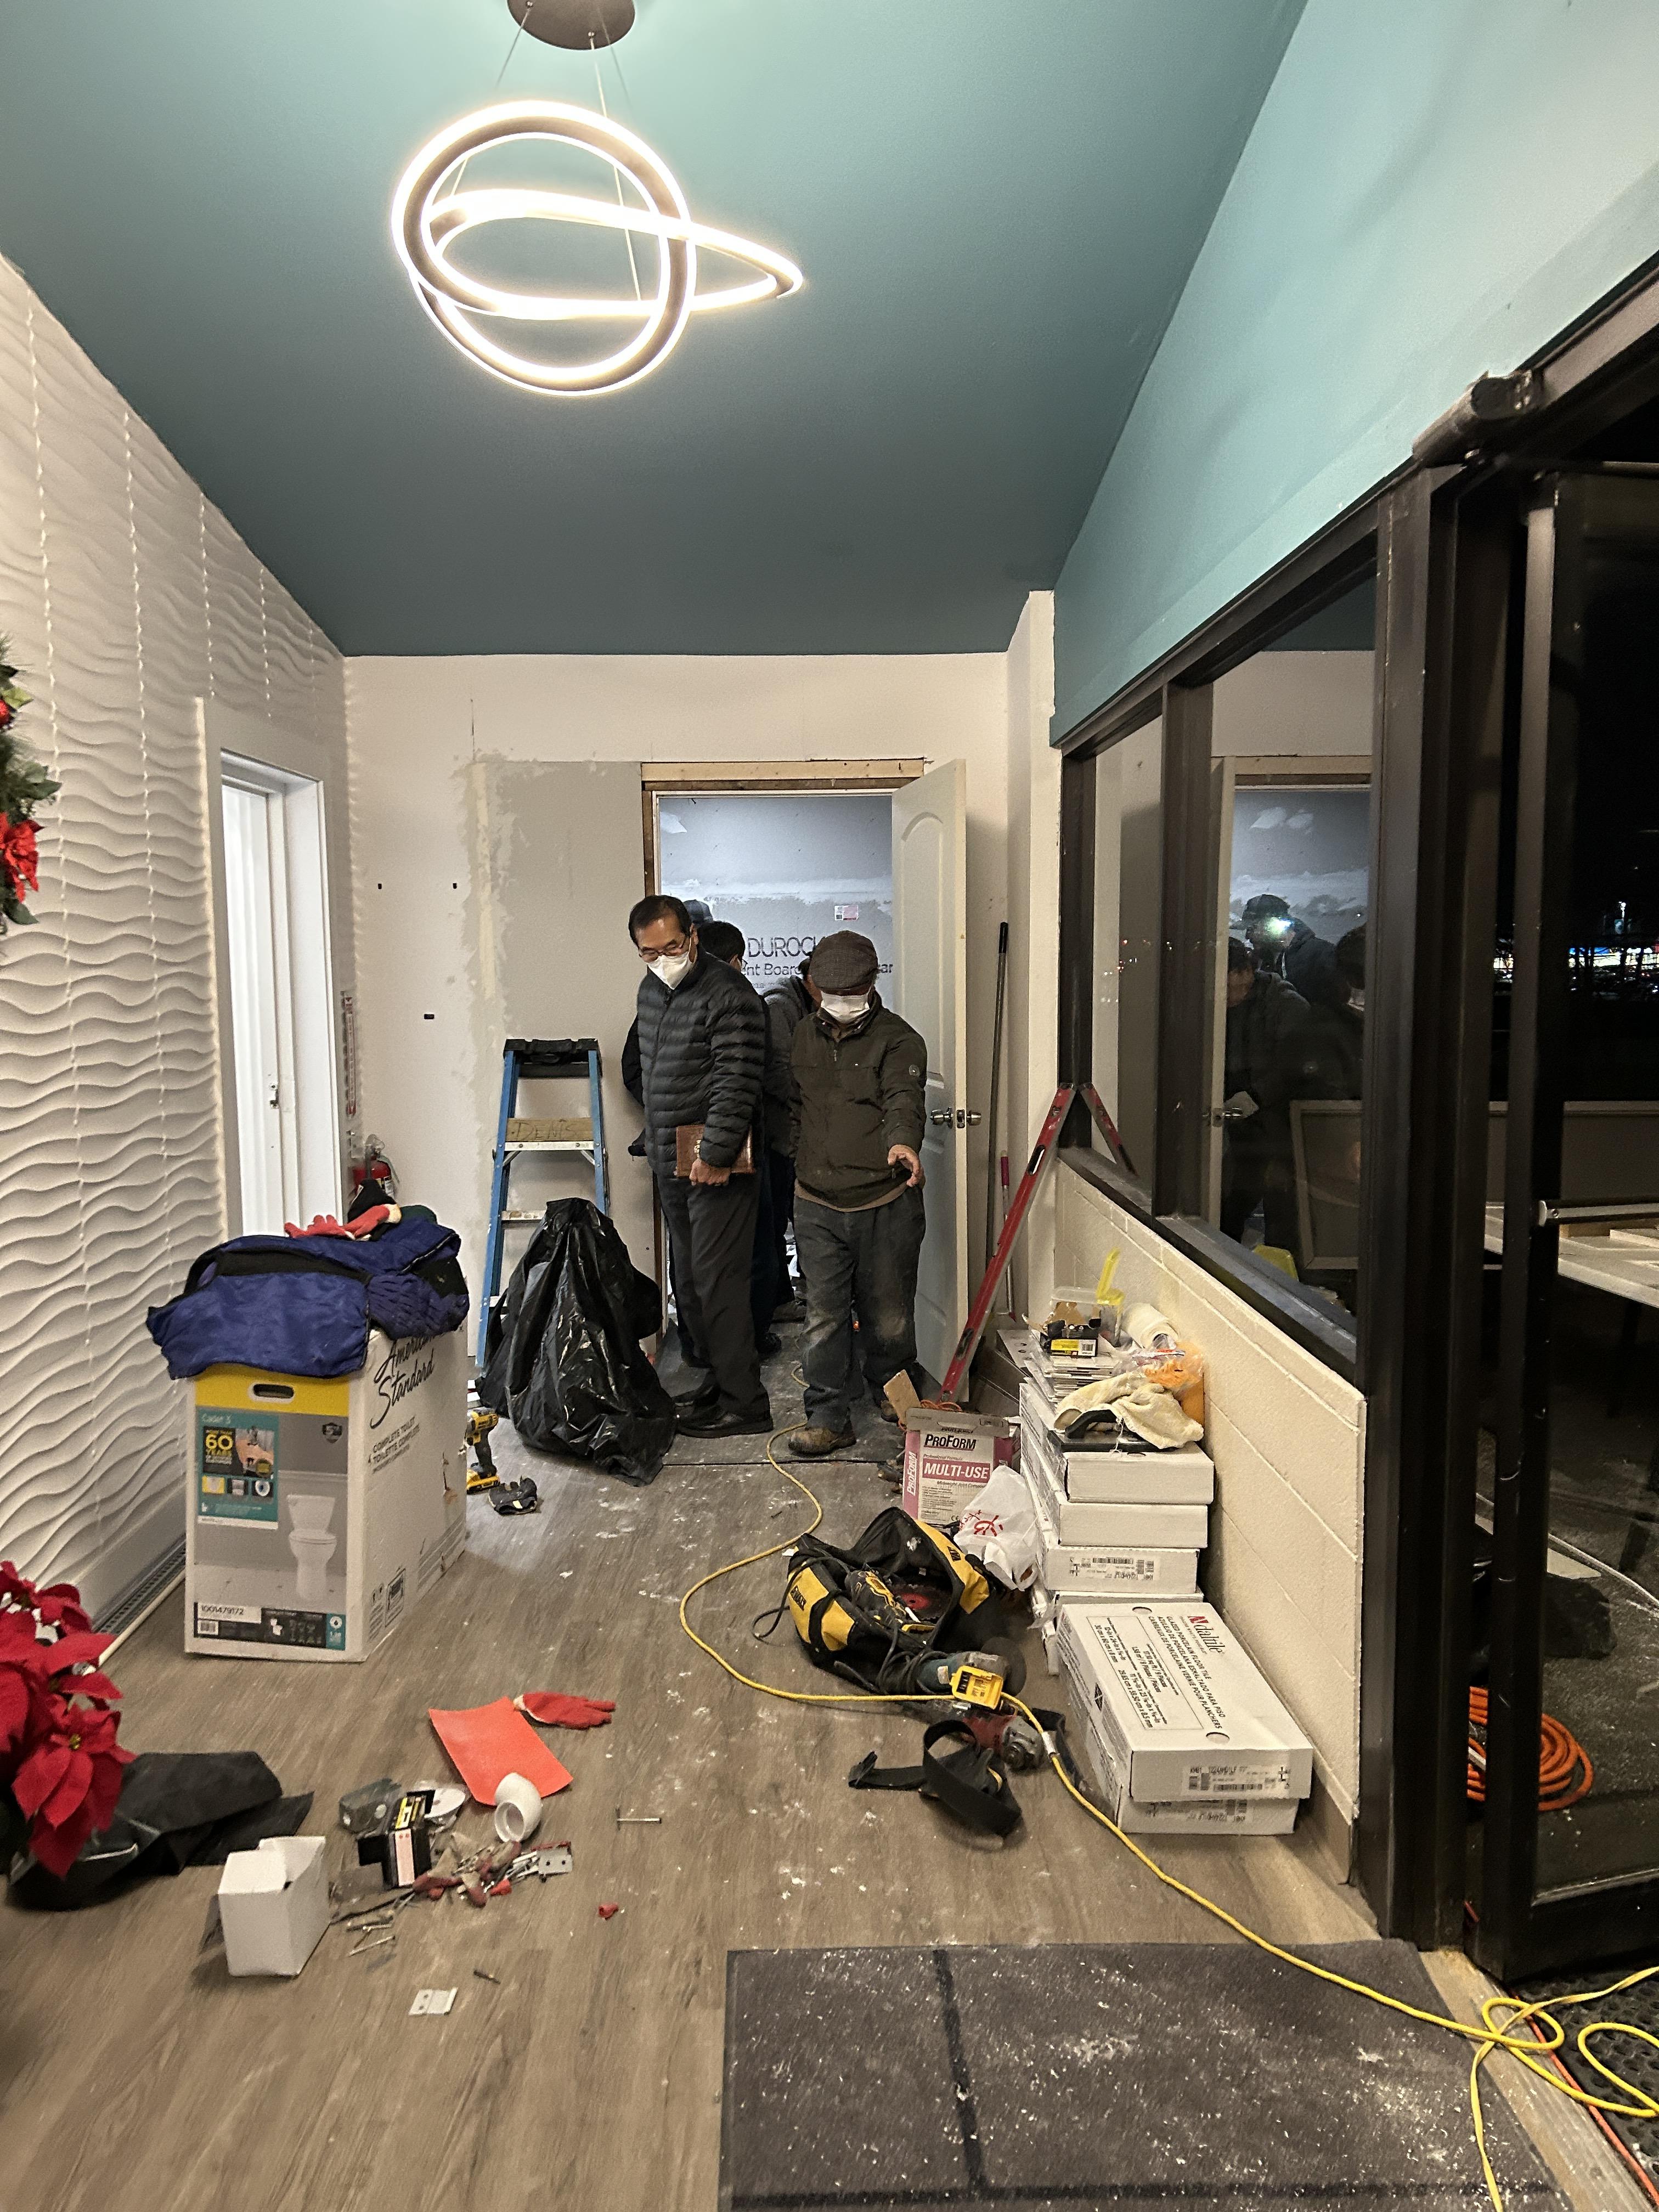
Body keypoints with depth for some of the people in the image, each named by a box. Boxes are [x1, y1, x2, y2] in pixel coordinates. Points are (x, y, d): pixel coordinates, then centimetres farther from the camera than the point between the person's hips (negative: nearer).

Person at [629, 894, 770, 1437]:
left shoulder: (728, 995, -15)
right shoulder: (651, 991, 13)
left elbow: (736, 1083, -21)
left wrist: (714, 1154, -23)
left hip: (717, 1165, -9)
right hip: (671, 1163, 9)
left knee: (718, 1284, -8)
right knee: (690, 1283, 15)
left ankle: (744, 1403, 0)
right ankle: (720, 1378, 28)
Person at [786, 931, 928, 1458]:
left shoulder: (898, 1039, -4)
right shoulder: (801, 1038, 10)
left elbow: (904, 1099, -22)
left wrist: (902, 1142, -42)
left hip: (886, 1204, -3)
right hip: (818, 1205, 3)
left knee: (888, 1315, 10)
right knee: (823, 1316, 3)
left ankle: (890, 1392, 35)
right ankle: (828, 1418, 14)